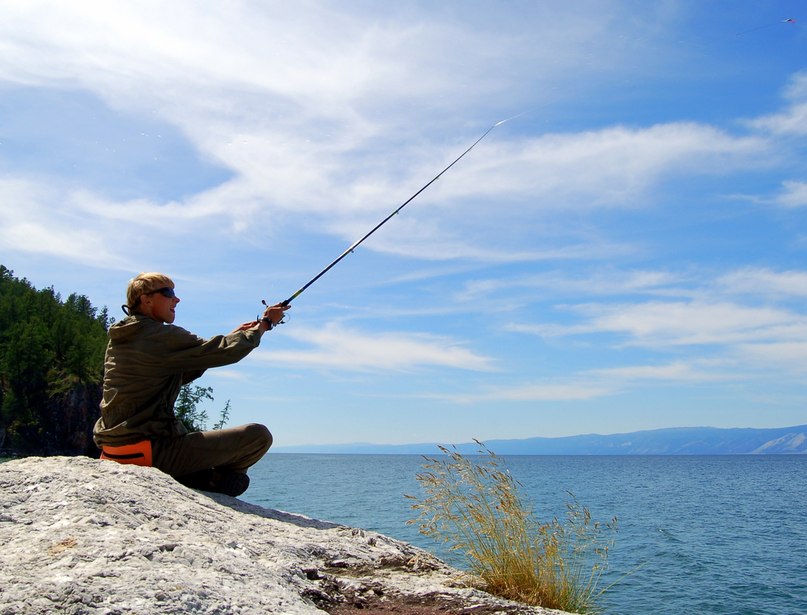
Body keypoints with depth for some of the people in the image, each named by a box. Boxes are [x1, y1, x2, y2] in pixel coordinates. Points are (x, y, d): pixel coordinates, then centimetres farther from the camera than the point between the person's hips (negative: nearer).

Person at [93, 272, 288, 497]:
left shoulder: (118, 340, 15)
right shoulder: (162, 336, -13)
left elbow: (179, 375, 22)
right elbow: (226, 353, -12)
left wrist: (233, 337, 19)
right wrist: (265, 323, 4)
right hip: (152, 451, -9)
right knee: (258, 435, -10)